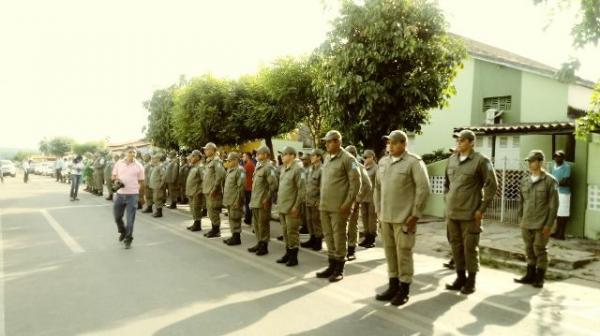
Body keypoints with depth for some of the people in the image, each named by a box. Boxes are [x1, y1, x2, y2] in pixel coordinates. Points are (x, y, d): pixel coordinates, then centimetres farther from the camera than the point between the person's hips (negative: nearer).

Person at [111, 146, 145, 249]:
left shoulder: (139, 166, -2)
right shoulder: (119, 164, 3)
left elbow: (141, 182, 4)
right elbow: (113, 176, 12)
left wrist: (135, 190, -4)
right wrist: (116, 180, -8)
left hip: (132, 195, -3)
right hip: (120, 194, 3)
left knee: (130, 219, 0)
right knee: (117, 216, 13)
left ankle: (128, 240, 15)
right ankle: (123, 232, 41)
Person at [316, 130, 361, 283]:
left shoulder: (348, 159, -9)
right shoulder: (327, 158, 13)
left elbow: (356, 182, -11)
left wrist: (348, 203, -15)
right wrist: (321, 200, 15)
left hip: (338, 207, -7)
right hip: (324, 206, 7)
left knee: (339, 237, 2)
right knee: (329, 236, 14)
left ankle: (339, 269, 14)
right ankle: (332, 266, 26)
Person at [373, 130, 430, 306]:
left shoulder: (414, 162, -9)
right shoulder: (383, 162, 10)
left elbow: (424, 189, -13)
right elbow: (378, 187, 17)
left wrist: (415, 215, -15)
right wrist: (378, 210, 12)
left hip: (404, 218, -6)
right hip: (386, 217, 6)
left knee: (403, 253, 1)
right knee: (390, 251, 12)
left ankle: (404, 290, 14)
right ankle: (393, 286, 25)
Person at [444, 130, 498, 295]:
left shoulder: (481, 161, -8)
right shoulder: (451, 159, 9)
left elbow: (492, 185, -8)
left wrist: (482, 209, -10)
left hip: (470, 213, -5)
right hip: (451, 212, 6)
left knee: (470, 247, 3)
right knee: (456, 246, 12)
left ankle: (471, 280, 17)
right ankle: (460, 277, 25)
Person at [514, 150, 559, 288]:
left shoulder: (550, 181, -6)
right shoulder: (524, 181, 9)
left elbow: (554, 204, -8)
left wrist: (549, 224, -11)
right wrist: (521, 219, 11)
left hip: (542, 224, -5)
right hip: (526, 224, 5)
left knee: (539, 250, 2)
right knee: (530, 249, 11)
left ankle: (539, 279, 15)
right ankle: (530, 275, 22)